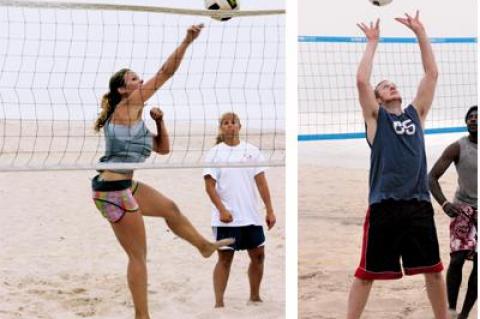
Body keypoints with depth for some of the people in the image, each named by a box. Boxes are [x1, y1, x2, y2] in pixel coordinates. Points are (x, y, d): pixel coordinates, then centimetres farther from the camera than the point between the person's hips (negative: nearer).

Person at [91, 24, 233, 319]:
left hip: (126, 186, 10)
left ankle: (204, 246, 50)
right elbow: (166, 73, -14)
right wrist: (187, 42, -14)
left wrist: (159, 121, 6)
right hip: (114, 189, -10)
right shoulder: (128, 105, -9)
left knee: (170, 209, 26)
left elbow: (163, 148, 20)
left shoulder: (135, 117, 17)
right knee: (139, 256, -3)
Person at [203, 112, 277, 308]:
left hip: (251, 216, 4)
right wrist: (222, 210, -17)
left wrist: (270, 210, -1)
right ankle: (219, 303, 0)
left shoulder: (252, 151, 6)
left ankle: (254, 297, 24)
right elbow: (209, 185, -6)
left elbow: (261, 182, 5)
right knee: (225, 258, -3)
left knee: (258, 255, 8)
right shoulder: (214, 153, -2)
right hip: (226, 217, -3)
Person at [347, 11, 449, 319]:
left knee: (434, 270, 9)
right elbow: (362, 80, -8)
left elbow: (432, 74, 12)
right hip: (385, 206, -4)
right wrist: (372, 42, 0)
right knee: (367, 272, 1)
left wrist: (421, 33, 9)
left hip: (419, 204, 4)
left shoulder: (416, 114, 16)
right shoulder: (376, 118, 6)